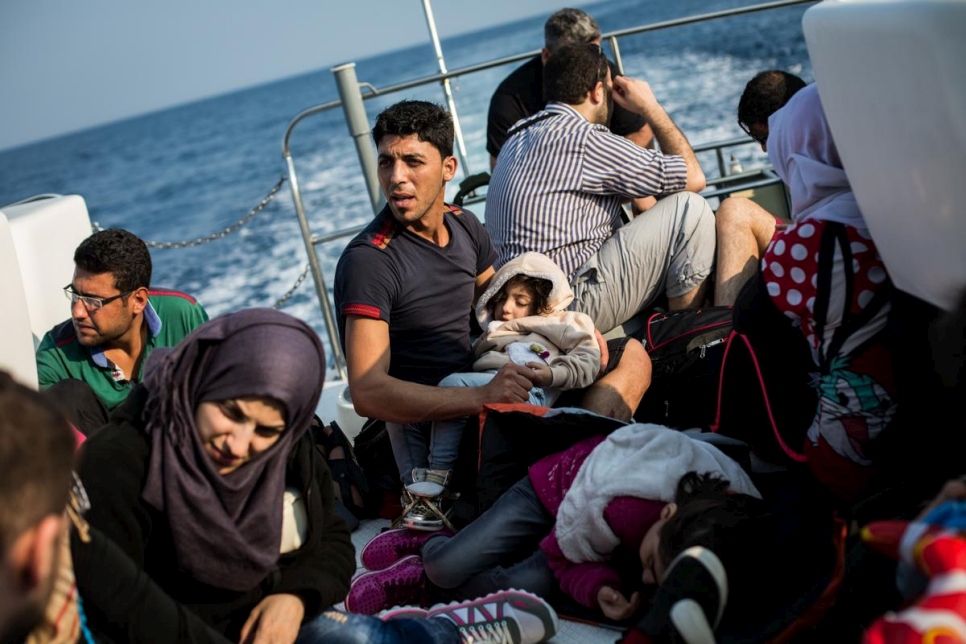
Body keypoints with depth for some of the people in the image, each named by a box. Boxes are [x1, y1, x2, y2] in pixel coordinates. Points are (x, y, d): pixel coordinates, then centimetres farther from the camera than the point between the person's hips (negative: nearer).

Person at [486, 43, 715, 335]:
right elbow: (693, 177, -5)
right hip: (573, 305, -10)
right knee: (690, 208, -4)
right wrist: (651, 108, 4)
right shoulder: (582, 139, -13)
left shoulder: (520, 136, 15)